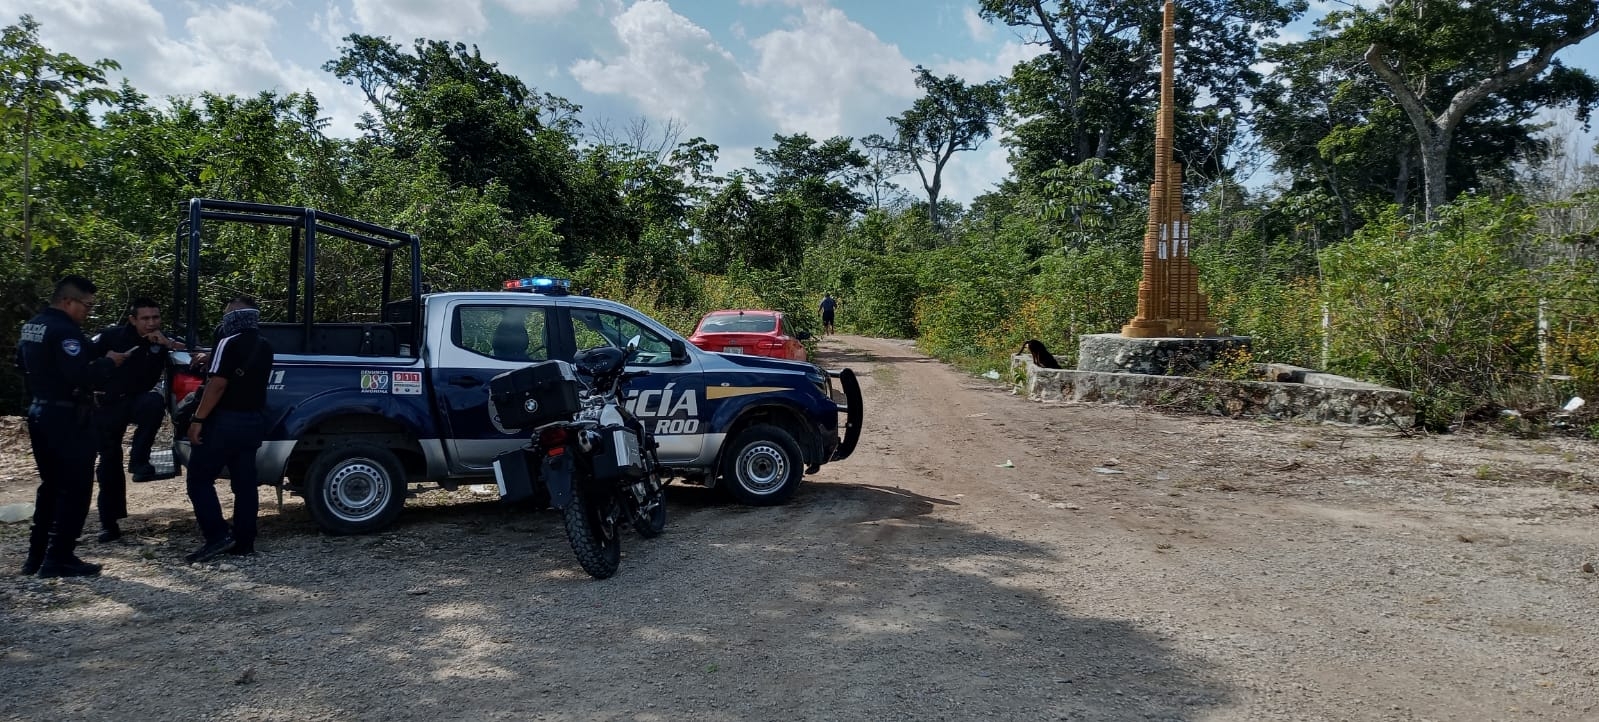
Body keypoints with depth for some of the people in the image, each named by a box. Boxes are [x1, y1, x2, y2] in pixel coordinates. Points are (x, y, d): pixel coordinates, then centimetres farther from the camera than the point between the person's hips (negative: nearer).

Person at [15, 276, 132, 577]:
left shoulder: (30, 328, 12)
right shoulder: (64, 331, -20)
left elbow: (26, 367, 23)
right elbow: (81, 377, -28)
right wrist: (109, 362, -13)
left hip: (40, 412, 10)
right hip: (67, 418, -10)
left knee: (51, 485, 18)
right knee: (75, 489, -2)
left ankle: (37, 554, 22)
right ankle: (59, 558, 0)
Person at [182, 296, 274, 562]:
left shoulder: (229, 343, -12)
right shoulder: (265, 348, 13)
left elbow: (218, 384, -19)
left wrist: (198, 419, -16)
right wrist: (210, 360, 20)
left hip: (224, 421, -8)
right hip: (253, 421, 8)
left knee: (199, 480, 1)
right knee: (244, 483, 8)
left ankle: (218, 536, -7)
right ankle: (243, 542, 9)